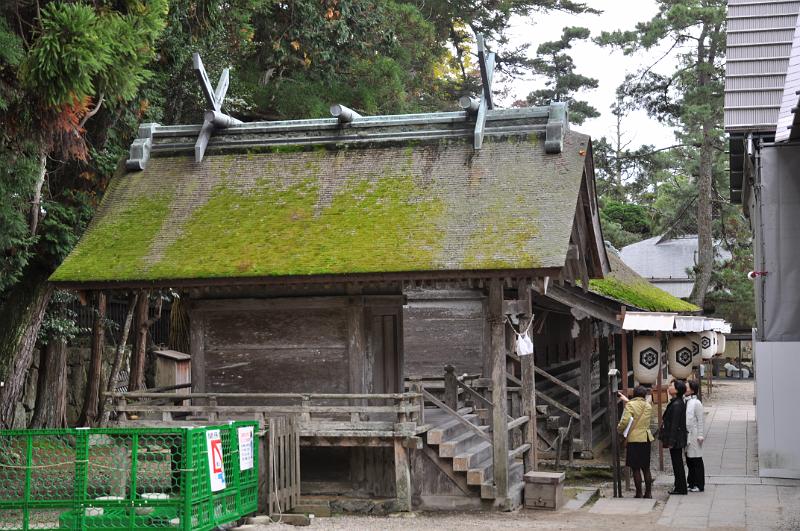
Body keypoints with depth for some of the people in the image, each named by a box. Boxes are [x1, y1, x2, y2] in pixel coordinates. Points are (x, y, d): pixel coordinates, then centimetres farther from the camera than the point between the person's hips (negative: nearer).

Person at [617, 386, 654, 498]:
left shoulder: (630, 405, -9)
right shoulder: (648, 406, 8)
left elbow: (625, 421, -19)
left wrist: (619, 430, -1)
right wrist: (627, 401, 31)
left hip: (634, 439, -5)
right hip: (646, 438, 5)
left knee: (635, 468, 0)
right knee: (646, 468, 14)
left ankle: (639, 493, 1)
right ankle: (648, 492, 16)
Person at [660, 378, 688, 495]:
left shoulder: (676, 404, -20)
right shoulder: (677, 402, 11)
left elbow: (674, 424, -21)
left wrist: (671, 441, -20)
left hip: (676, 439, -10)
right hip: (678, 440, 10)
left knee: (677, 463, -1)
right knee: (677, 463, 15)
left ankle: (680, 488, 6)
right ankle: (679, 487, 23)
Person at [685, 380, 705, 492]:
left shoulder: (696, 403, -11)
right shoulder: (685, 402, 10)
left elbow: (700, 421, -11)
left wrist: (700, 435, -13)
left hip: (694, 435, -7)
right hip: (686, 434, 7)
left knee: (696, 460, -1)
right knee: (689, 460, 11)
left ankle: (699, 485, 5)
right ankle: (692, 483, 19)